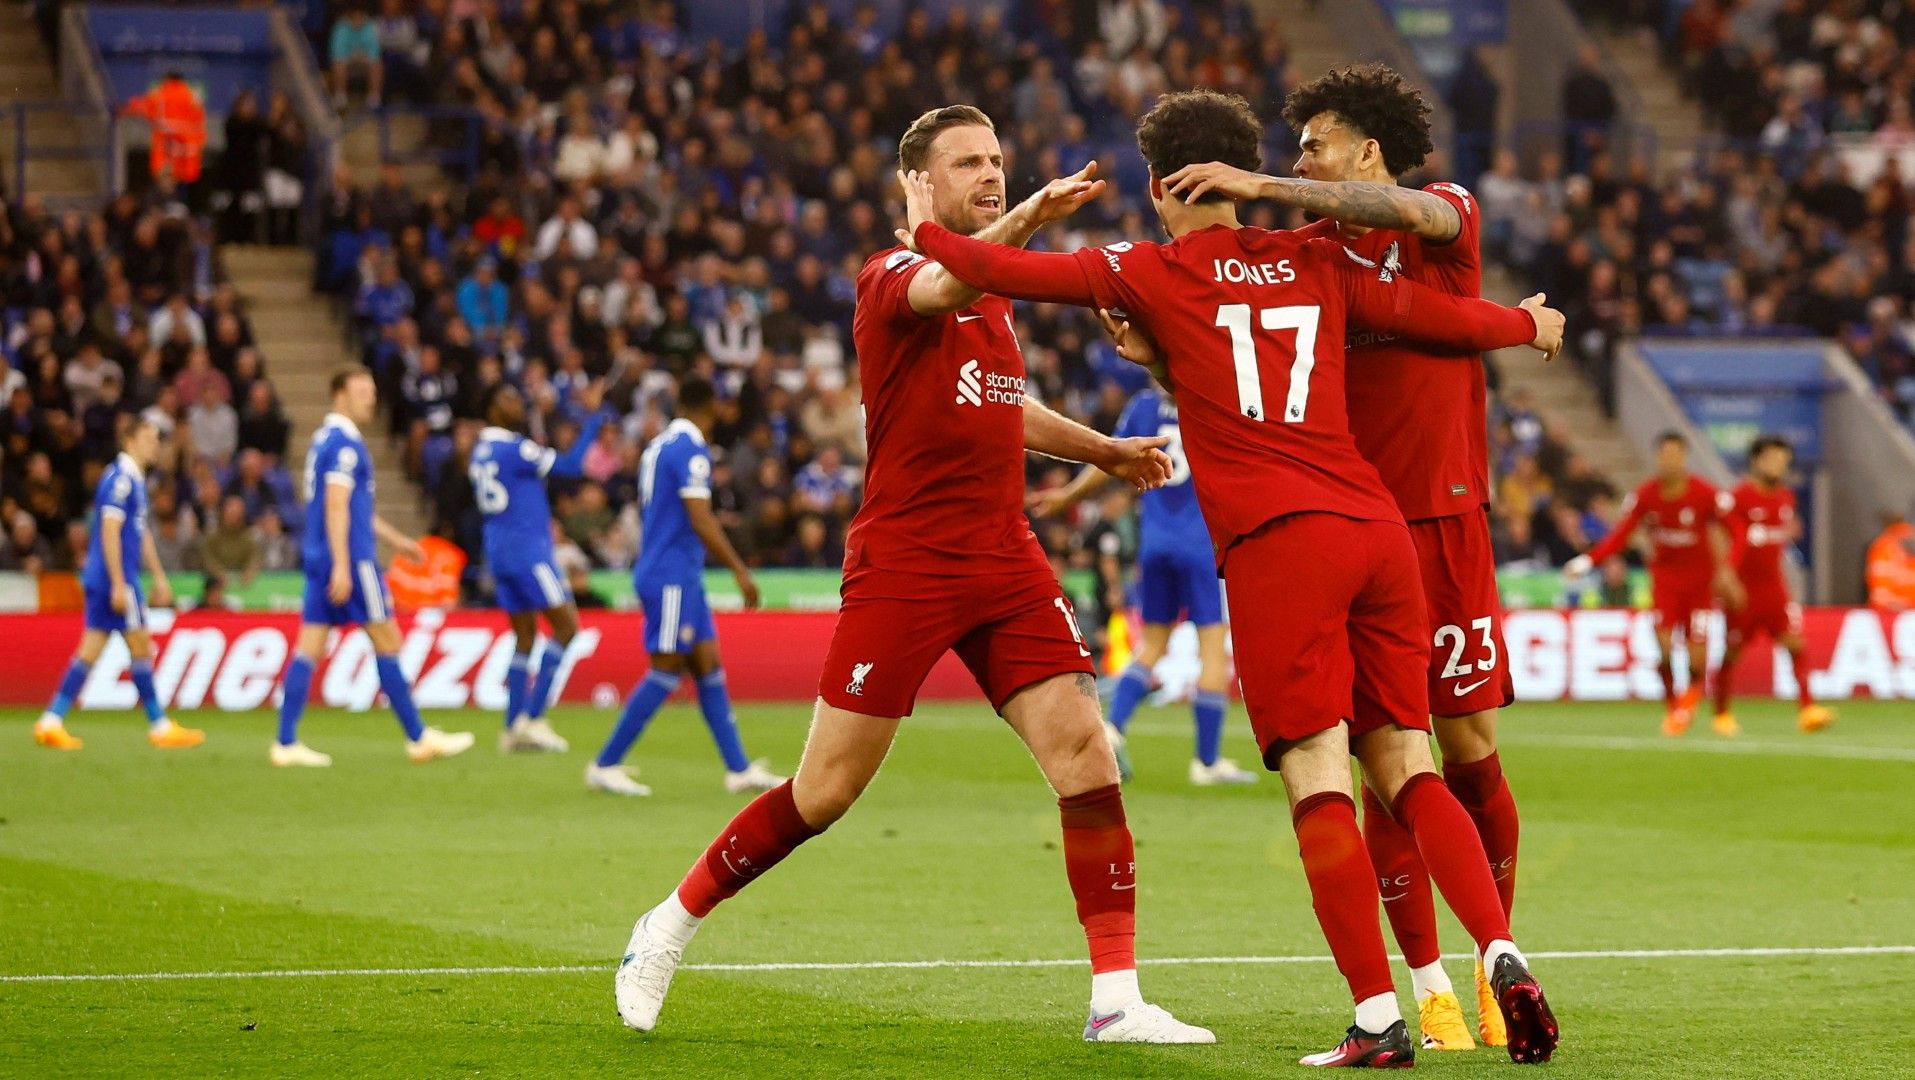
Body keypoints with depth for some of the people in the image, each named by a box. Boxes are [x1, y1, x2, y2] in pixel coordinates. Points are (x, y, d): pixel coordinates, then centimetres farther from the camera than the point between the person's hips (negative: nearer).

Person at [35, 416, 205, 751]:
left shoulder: (134, 479, 17)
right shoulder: (120, 479, -14)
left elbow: (141, 533, 25)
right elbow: (110, 533, -19)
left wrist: (159, 576, 26)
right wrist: (119, 584, -22)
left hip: (100, 582, 9)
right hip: (115, 578, -9)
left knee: (90, 650, 6)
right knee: (140, 646, -2)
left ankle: (51, 723, 4)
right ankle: (160, 727, 5)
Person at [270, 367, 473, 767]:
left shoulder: (325, 440, 18)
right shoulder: (344, 444, -12)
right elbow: (336, 507, -20)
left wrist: (396, 539, 30)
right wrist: (342, 566, -24)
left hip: (318, 556, 9)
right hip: (350, 558, -9)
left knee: (309, 647, 3)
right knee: (387, 642, 0)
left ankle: (286, 743, -1)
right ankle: (418, 737, 6)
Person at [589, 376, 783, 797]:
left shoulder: (657, 446, 15)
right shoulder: (691, 450, -14)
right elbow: (700, 521, -20)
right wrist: (739, 570, -17)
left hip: (656, 571, 10)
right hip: (674, 577, -10)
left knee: (708, 666, 8)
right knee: (666, 671, -8)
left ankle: (739, 767, 8)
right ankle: (605, 765, -6)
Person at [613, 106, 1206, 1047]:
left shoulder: (996, 287, 17)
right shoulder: (891, 274, -7)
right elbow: (941, 288, -34)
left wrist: (1103, 450, 29)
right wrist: (1029, 217, -49)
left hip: (1004, 563, 6)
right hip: (901, 564, -6)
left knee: (1085, 756, -9)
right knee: (823, 794, -2)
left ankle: (1117, 998, -7)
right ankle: (670, 926, 19)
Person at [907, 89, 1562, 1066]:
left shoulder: (1151, 274, 5)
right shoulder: (1316, 263, 16)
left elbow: (1018, 273, 6)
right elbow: (1446, 320, 18)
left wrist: (928, 233, 24)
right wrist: (1531, 324, 37)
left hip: (1276, 545, -4)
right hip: (1376, 528, 5)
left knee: (1318, 784, -7)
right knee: (1408, 771, 9)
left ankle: (1377, 1019, -14)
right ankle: (1502, 958, -8)